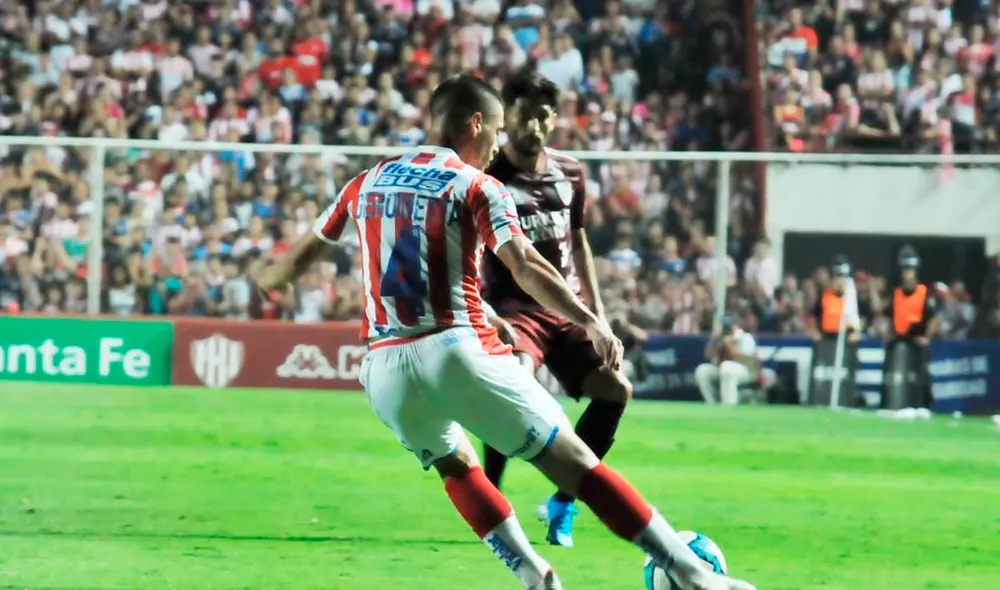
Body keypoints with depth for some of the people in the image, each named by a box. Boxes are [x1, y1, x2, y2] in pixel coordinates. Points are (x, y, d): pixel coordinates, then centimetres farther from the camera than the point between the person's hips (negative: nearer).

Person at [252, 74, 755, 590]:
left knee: (456, 466, 30)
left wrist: (263, 281, 46)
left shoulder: (368, 182, 15)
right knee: (574, 463, -4)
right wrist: (590, 321, -21)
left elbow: (302, 256, 26)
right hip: (458, 351, -5)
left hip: (386, 370, 5)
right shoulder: (476, 186, 0)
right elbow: (525, 267, -14)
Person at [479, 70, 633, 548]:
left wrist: (596, 310, 16)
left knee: (615, 389, -7)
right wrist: (486, 317, -24)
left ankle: (561, 504, 7)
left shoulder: (569, 174, 8)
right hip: (514, 309, -6)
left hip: (566, 309, 6)